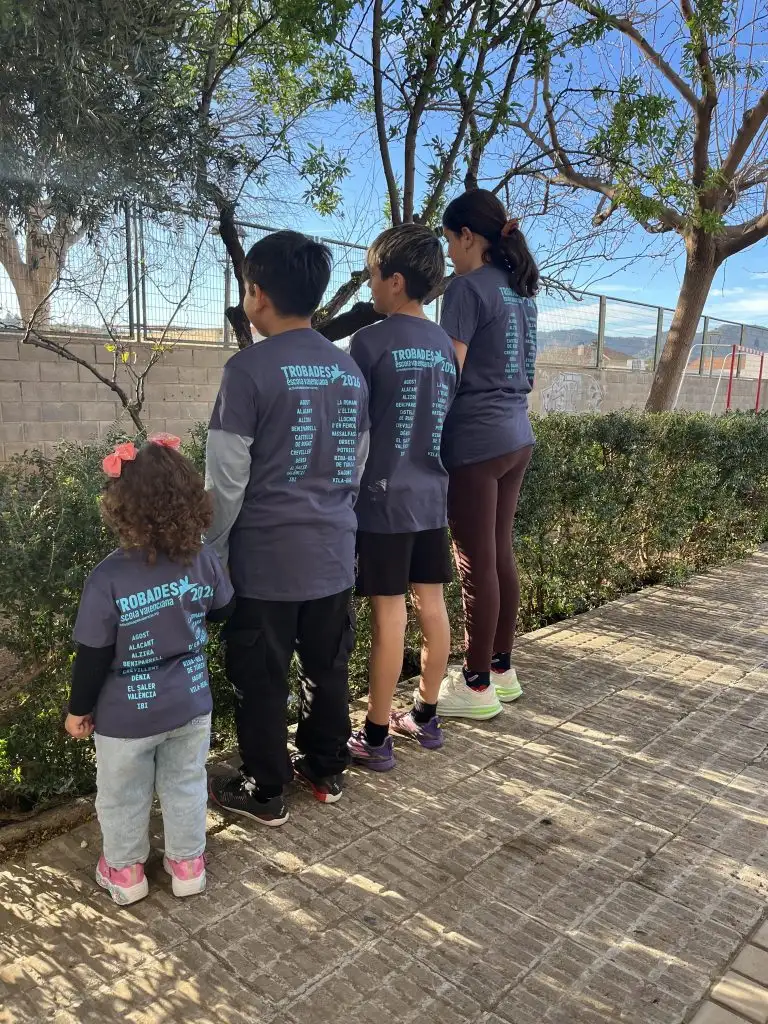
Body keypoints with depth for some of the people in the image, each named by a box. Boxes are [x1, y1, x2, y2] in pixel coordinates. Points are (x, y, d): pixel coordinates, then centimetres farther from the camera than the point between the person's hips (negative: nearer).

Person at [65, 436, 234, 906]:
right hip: (192, 704, 3)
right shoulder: (204, 559, -14)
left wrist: (79, 708, 1)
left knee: (122, 795, 21)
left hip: (126, 716, -3)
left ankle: (125, 870, 40)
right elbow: (225, 611, 4)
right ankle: (188, 862, 39)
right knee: (186, 784, 23)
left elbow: (93, 655, -15)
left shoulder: (107, 578, -25)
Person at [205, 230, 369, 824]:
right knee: (328, 668, 18)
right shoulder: (350, 370, 6)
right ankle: (326, 770, 34)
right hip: (334, 552, 6)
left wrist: (212, 552, 0)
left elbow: (227, 478, -12)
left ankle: (264, 793, 24)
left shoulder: (249, 369, -13)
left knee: (261, 679, 9)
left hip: (267, 556, -6)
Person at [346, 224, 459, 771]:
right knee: (432, 604, 13)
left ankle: (376, 737, 13)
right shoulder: (446, 345, 9)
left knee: (389, 614, -1)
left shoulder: (370, 341, -10)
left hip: (385, 498, -6)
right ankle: (426, 716, 28)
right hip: (432, 496, 6)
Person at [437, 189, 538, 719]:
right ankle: (502, 669, 26)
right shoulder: (522, 290, 14)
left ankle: (477, 686, 12)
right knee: (501, 555, 14)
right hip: (518, 434, 9)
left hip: (476, 440, -8)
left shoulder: (468, 287, -10)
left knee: (477, 563, 0)